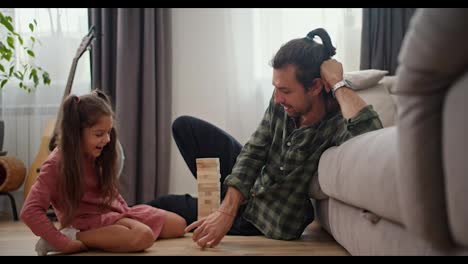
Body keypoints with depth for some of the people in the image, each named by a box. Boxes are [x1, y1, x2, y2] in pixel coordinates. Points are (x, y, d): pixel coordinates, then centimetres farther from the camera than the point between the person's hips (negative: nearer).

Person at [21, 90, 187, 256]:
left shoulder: (98, 155, 3)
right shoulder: (57, 164, -19)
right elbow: (30, 211, -26)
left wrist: (127, 213, 7)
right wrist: (65, 244, -27)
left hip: (116, 211, 8)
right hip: (91, 222, -8)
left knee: (178, 224, 7)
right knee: (143, 236, -34)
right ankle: (74, 238, -19)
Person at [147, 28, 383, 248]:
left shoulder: (338, 121, -33)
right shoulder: (283, 102, -16)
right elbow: (253, 151, -16)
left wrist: (338, 83, -43)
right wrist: (228, 208, -28)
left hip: (268, 219, -5)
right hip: (251, 184, 5)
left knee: (164, 207, 2)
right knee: (184, 127, 6)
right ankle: (226, 198, 19)